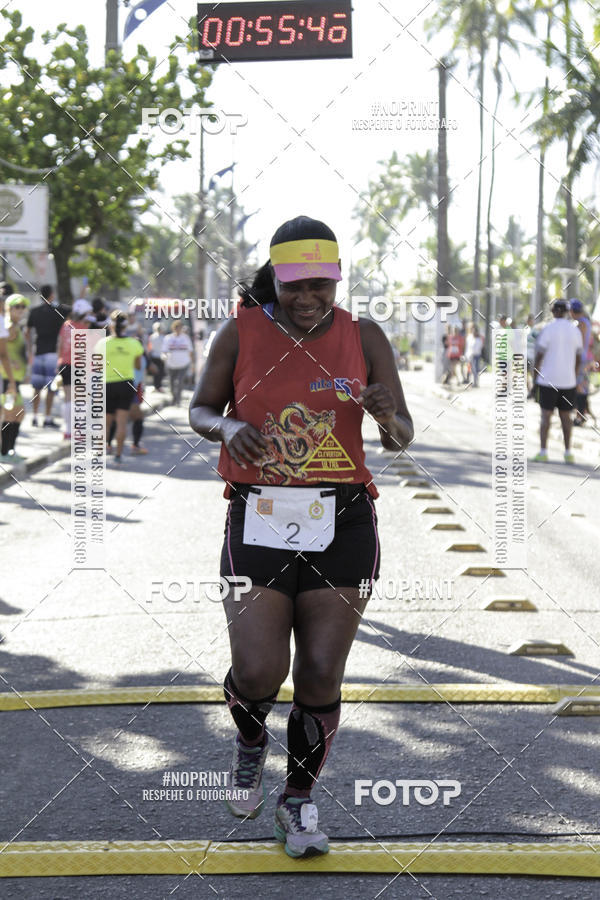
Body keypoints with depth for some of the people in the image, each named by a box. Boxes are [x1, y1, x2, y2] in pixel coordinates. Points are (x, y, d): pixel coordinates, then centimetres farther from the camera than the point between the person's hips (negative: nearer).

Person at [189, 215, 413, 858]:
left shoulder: (364, 338, 2)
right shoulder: (241, 333, 0)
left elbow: (402, 440, 3)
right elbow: (200, 410, 11)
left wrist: (388, 419, -21)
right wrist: (230, 429, -13)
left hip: (342, 523, 1)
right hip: (258, 521, -1)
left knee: (320, 676, 1)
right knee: (257, 672, -11)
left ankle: (299, 802, 23)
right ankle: (250, 744, 26)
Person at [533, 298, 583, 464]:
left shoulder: (548, 329, -9)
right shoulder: (575, 331, 5)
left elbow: (539, 355, -10)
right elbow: (579, 360, 9)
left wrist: (535, 374, 2)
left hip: (548, 380, -3)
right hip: (568, 381, 3)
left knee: (546, 415, 0)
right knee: (565, 416, 11)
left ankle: (543, 452, -5)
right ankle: (568, 452, 11)